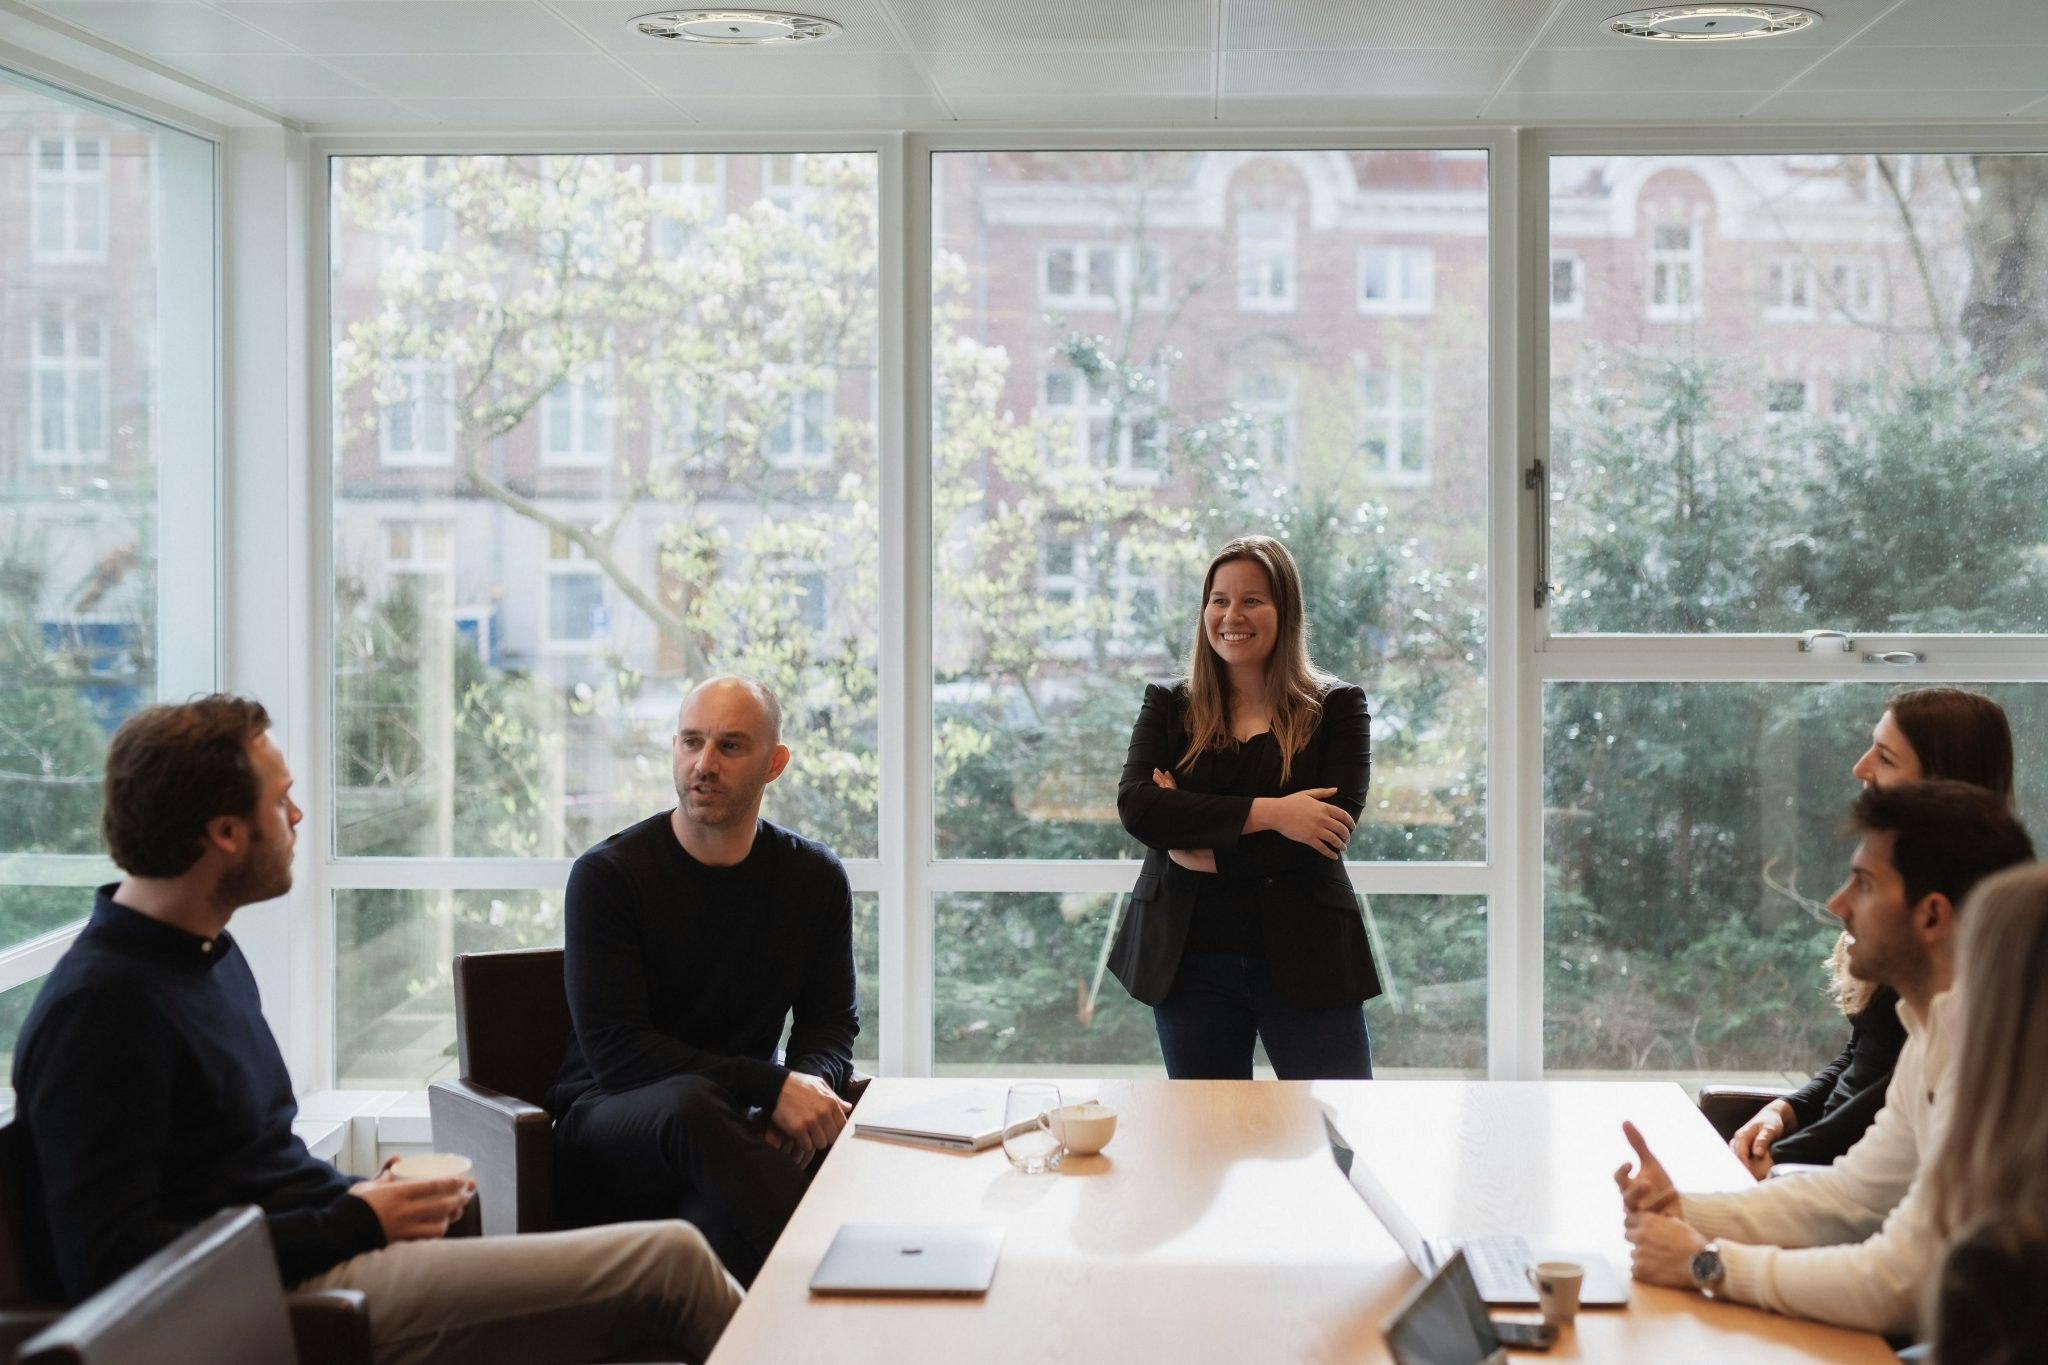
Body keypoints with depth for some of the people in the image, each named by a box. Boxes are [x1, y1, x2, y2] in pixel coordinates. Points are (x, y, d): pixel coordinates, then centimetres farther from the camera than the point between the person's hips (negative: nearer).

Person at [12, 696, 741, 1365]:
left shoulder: (207, 952, 16)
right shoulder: (100, 1006, -14)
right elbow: (108, 1259, -19)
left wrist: (363, 1196, 5)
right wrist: (353, 1223, -14)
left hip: (322, 1253, 9)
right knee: (670, 1260, -12)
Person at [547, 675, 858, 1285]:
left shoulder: (814, 878, 8)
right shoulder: (608, 875, -6)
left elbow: (832, 1026, 13)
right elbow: (614, 1050, -14)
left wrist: (809, 1085, -14)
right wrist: (771, 1086, -24)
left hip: (735, 1124, 2)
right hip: (609, 1118, -1)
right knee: (691, 1103, -39)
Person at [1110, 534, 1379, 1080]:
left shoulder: (1336, 707, 3)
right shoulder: (1168, 704, 8)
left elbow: (1336, 823, -11)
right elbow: (1135, 805, -9)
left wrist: (1206, 852, -13)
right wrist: (1267, 813, -18)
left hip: (1303, 959, -2)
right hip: (1190, 962, 2)